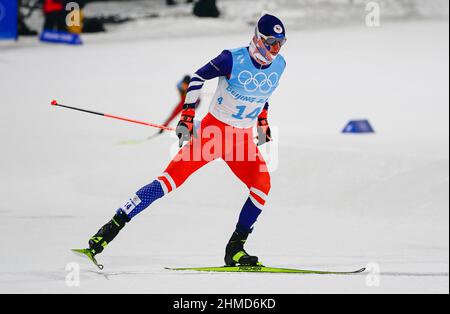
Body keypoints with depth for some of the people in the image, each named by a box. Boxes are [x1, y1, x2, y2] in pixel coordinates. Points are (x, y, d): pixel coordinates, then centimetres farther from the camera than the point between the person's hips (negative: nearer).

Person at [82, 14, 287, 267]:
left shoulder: (279, 65, 0)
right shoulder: (234, 59, -16)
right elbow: (198, 77, -7)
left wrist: (263, 122, 22)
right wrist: (187, 116, -12)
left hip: (243, 139, 5)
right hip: (213, 130, -4)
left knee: (262, 184, -19)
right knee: (173, 178, -15)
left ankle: (235, 249, -10)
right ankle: (113, 227, -12)